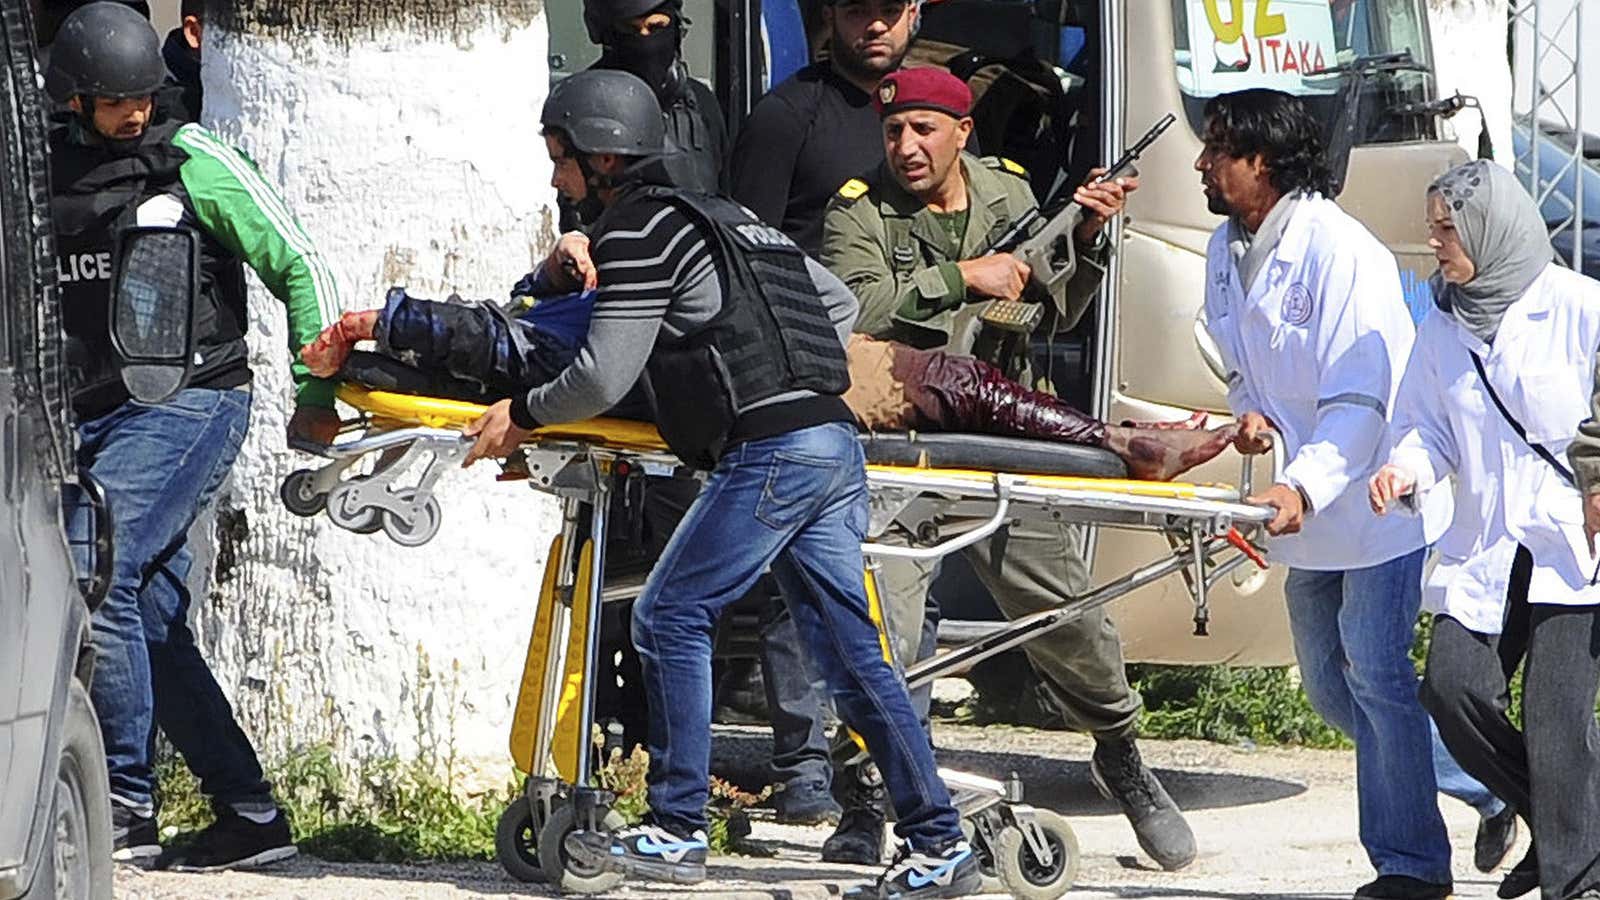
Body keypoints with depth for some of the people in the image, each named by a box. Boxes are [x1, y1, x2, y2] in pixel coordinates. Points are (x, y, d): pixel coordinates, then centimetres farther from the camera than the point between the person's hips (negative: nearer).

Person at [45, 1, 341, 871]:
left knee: (98, 579, -19)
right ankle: (249, 813, 10)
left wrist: (318, 389, -5)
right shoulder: (43, 171, 10)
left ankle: (128, 804, -13)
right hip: (97, 415, 6)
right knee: (153, 619, 4)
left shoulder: (193, 161, -3)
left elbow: (297, 265, -1)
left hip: (188, 403, -6)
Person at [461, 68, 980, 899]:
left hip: (770, 451, -9)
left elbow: (603, 378, -10)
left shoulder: (638, 230, -5)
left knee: (671, 618, -3)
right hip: (832, 440, 9)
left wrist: (521, 415, 5)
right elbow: (838, 301, 30)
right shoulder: (723, 216, 24)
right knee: (848, 649, 7)